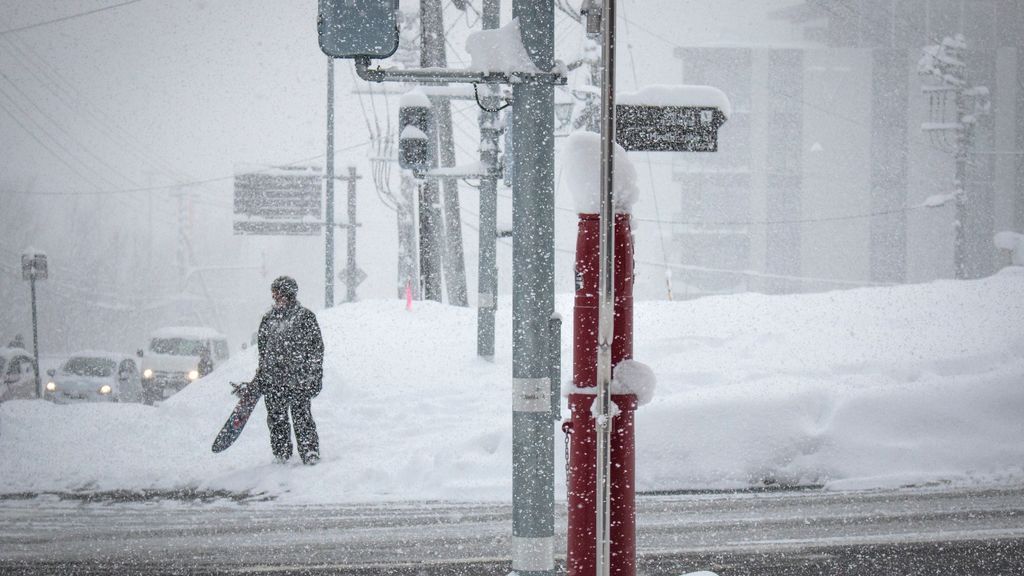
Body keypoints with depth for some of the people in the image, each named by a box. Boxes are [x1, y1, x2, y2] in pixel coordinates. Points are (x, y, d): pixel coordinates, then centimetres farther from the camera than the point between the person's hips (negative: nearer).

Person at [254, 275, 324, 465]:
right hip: (272, 379, 5)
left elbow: (316, 348, -1)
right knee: (276, 418, 6)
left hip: (298, 380, -5)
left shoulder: (305, 317, -2)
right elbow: (262, 348, 21)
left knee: (302, 417, -7)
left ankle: (310, 452, -1)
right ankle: (281, 454, 16)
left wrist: (315, 376, -6)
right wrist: (260, 376, 21)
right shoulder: (269, 319, 13)